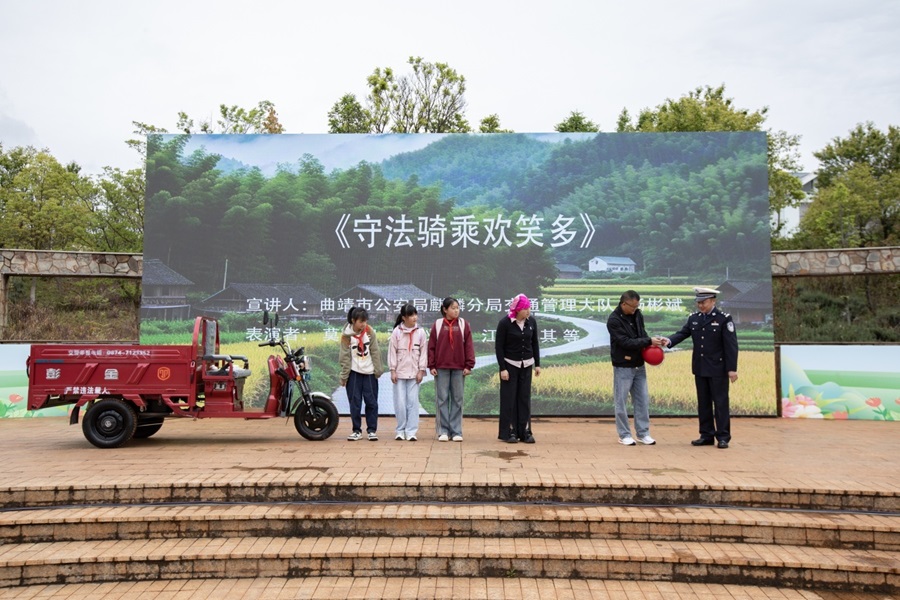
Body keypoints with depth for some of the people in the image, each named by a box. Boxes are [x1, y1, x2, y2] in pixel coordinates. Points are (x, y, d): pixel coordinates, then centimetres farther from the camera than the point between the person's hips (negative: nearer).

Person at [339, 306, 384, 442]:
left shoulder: (370, 332, -2)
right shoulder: (346, 335, -6)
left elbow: (375, 352, 2)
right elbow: (344, 356, -4)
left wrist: (378, 369, 0)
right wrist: (344, 376, -4)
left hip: (369, 372, 1)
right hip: (354, 372, -1)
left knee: (371, 401, 3)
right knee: (355, 402, 3)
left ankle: (372, 430, 12)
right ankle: (357, 430, 14)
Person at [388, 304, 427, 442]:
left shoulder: (420, 332, 1)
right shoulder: (396, 332, -1)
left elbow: (423, 352, 3)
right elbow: (392, 351, 0)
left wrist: (421, 370, -1)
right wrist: (392, 370, -3)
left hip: (414, 372, 1)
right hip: (399, 372, -1)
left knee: (413, 402, 0)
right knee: (400, 403, 1)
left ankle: (411, 431, 5)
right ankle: (401, 430, 13)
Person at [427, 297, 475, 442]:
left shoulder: (463, 324, 4)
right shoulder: (437, 325, 2)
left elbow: (469, 345, 2)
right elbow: (431, 346, 2)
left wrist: (469, 365, -4)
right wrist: (431, 366, -3)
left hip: (459, 367, 1)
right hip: (441, 367, 0)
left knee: (457, 400, 5)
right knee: (442, 399, 3)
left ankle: (456, 431, 11)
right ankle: (443, 431, 10)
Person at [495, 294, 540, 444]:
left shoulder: (531, 321, -2)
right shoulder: (505, 322, -14)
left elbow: (535, 343, 8)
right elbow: (499, 346, -10)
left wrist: (537, 364, 6)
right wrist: (502, 368, -13)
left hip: (526, 365, 4)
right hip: (509, 364, -4)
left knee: (525, 398, 5)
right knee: (509, 398, 1)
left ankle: (525, 432, 11)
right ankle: (509, 432, 8)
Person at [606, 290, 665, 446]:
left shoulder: (637, 315, 4)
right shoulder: (614, 320, -16)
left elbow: (642, 334, 11)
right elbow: (625, 342, -21)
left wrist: (651, 342, -10)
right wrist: (649, 341, -21)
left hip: (639, 366, 6)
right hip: (623, 367, -6)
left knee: (643, 400, 9)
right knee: (621, 402, 3)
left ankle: (643, 433, 19)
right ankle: (624, 435, 14)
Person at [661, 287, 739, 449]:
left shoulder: (724, 319, -8)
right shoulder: (693, 318, 7)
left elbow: (731, 345, -10)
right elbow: (683, 333, 2)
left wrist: (732, 369, -14)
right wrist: (669, 340, -20)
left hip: (718, 369, -5)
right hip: (700, 369, 5)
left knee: (720, 403, 0)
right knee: (703, 403, 10)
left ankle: (723, 437, 8)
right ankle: (707, 435, 18)